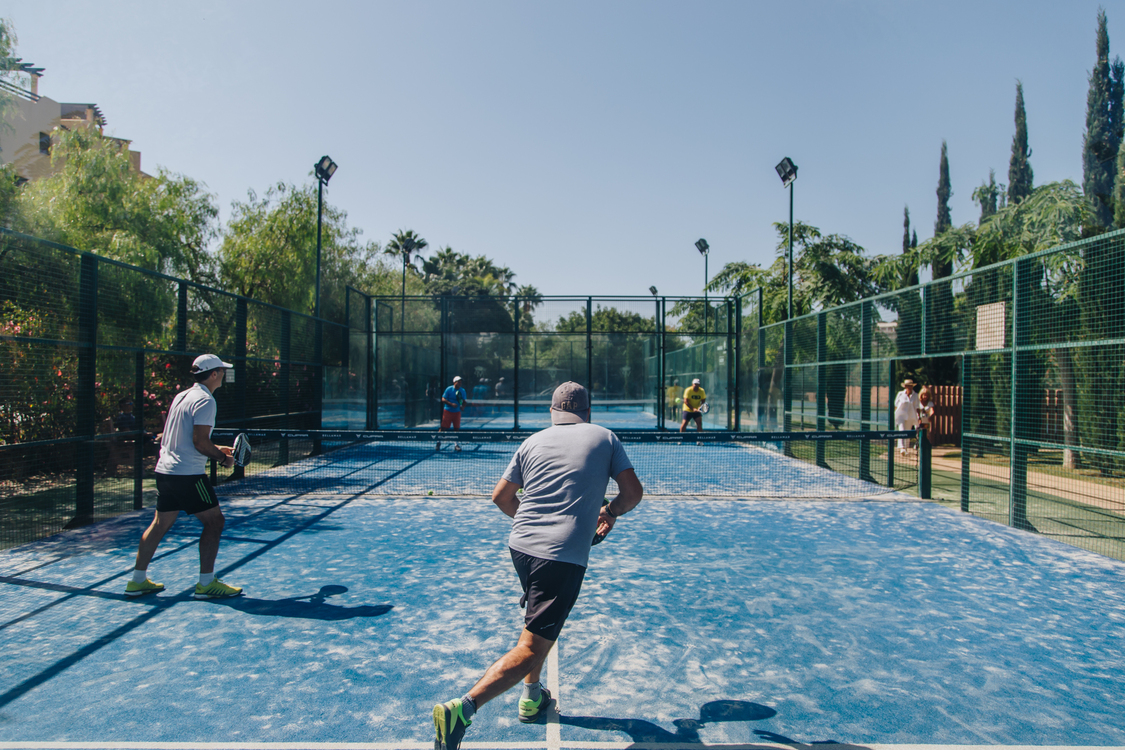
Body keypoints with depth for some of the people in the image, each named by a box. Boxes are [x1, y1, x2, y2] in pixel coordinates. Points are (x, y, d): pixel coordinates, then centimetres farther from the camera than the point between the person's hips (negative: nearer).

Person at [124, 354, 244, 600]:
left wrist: (215, 449, 19)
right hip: (188, 474, -9)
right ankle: (206, 583, 1)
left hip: (164, 469, 9)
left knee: (161, 523, 18)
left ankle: (137, 580, 24)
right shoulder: (205, 400, -13)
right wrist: (223, 458, -5)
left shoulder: (181, 396, 15)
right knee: (214, 521, -1)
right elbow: (200, 442, -20)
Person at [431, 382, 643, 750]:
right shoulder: (605, 437, 8)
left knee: (541, 622, 30)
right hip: (565, 555, -5)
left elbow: (501, 496, 16)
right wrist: (610, 512, 24)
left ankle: (532, 698, 36)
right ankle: (462, 708, -18)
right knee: (531, 647, -4)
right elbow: (633, 491, 5)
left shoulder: (533, 441, 14)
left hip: (520, 544, 5)